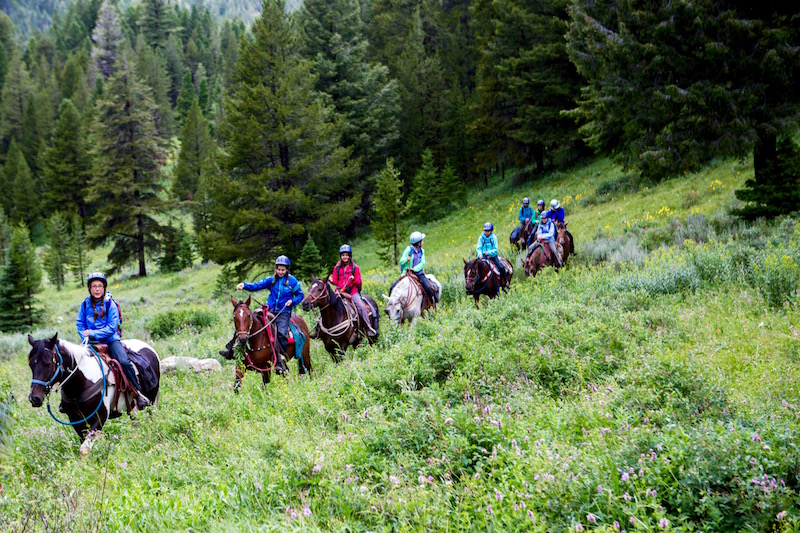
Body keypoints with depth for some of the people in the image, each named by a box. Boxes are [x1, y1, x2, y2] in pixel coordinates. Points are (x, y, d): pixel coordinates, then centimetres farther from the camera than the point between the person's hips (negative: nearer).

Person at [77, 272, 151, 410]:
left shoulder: (110, 304, -3)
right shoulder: (85, 304, 5)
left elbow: (112, 328, -9)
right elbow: (80, 325, 6)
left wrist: (92, 333, -17)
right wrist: (86, 338, -12)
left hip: (110, 340, -3)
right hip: (91, 342, 3)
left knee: (124, 362, -26)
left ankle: (138, 393, -12)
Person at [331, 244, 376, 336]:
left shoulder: (355, 267, 5)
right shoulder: (337, 268, 10)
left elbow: (359, 281, 3)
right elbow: (335, 281, 10)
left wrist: (354, 279, -18)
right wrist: (331, 280, -12)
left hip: (353, 291, -2)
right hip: (340, 292, 2)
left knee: (361, 306, -20)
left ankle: (369, 328, -15)